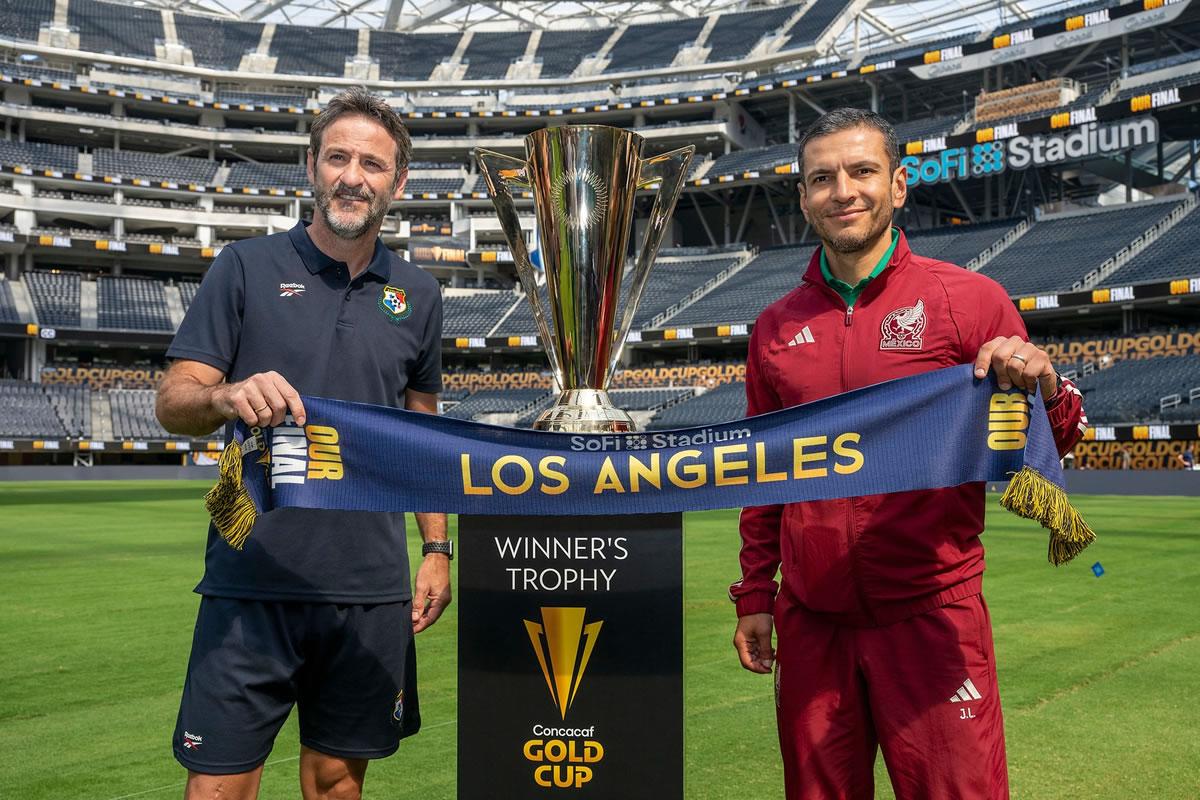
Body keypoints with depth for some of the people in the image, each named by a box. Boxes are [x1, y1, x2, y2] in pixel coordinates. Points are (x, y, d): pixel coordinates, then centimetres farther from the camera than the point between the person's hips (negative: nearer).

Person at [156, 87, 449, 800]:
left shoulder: (418, 294, 10)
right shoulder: (246, 267, 2)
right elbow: (173, 402, -1)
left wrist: (437, 548, 11)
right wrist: (227, 397, -24)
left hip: (373, 589, 3)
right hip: (251, 584, -2)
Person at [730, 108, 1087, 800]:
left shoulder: (969, 300, -2)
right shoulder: (777, 327, 8)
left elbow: (1051, 444, 2)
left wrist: (1042, 386, -20)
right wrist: (755, 597, 12)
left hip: (932, 618, -3)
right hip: (811, 625, 3)